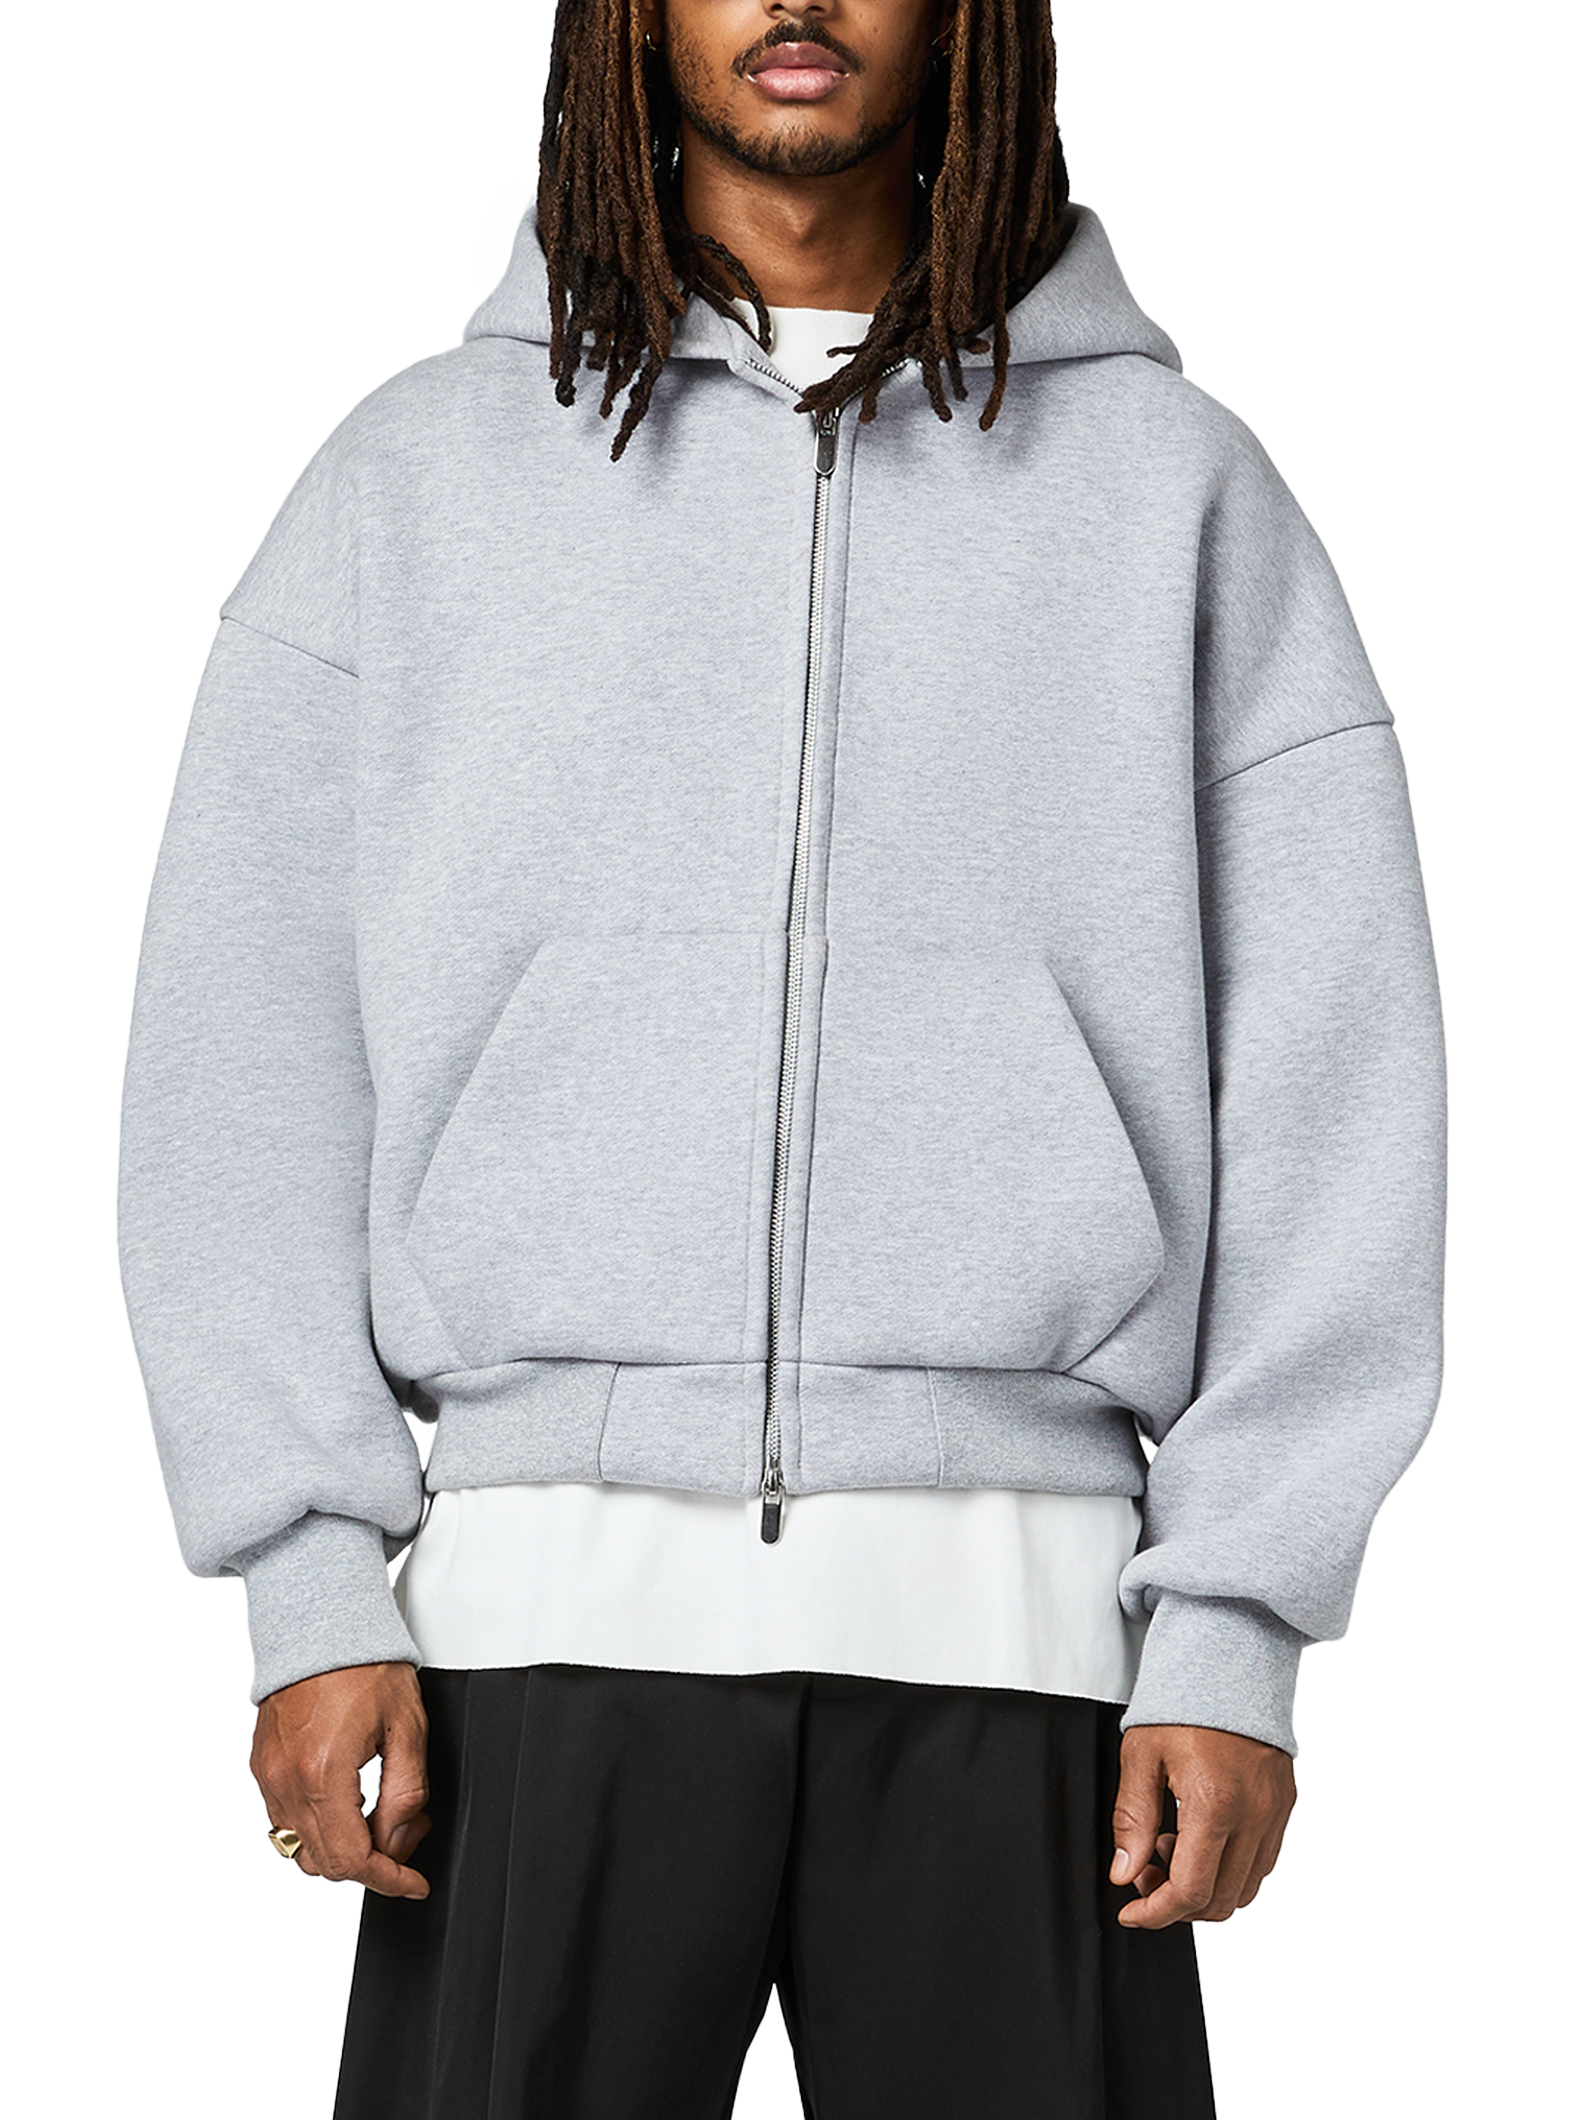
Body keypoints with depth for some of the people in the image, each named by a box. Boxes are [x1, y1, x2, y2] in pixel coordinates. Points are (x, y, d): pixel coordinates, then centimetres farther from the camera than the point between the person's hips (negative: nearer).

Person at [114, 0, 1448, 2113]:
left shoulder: (1181, 485, 9)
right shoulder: (416, 471, 10)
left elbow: (1324, 1087, 4)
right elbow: (247, 1054, 5)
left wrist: (1241, 1633, -5)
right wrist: (312, 1591, -4)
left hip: (1008, 1620, 0)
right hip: (550, 1615, 0)